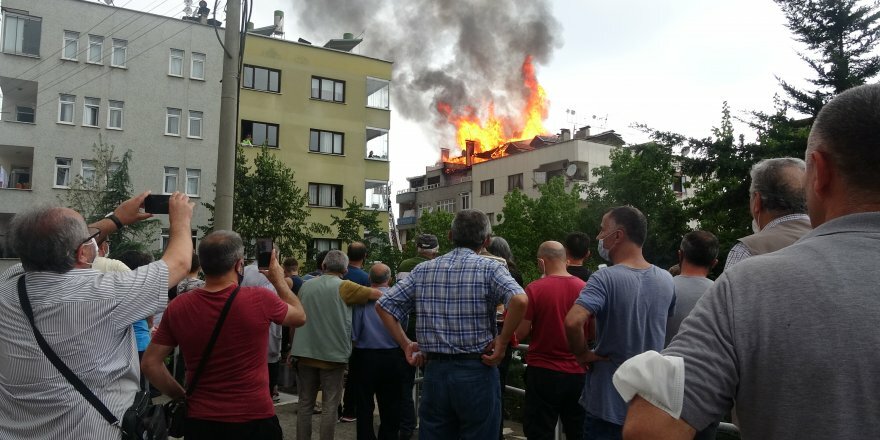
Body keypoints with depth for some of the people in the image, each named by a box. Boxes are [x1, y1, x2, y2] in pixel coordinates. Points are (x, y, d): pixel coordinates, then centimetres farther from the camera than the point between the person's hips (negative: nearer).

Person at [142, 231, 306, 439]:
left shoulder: (178, 307, -8)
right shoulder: (260, 300, -15)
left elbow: (150, 363, -1)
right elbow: (299, 316, 5)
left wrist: (182, 396, 9)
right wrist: (279, 280, 19)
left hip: (200, 422, 2)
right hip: (255, 421, -1)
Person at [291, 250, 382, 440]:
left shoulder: (306, 285, 8)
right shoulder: (343, 287, -7)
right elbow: (377, 294, -8)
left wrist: (294, 348, 27)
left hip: (305, 353, 4)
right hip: (333, 354, -4)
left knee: (305, 404, 12)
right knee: (330, 406, 3)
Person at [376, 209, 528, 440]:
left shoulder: (423, 270, 7)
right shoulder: (489, 268, -6)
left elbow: (384, 306, 7)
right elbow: (520, 300, -23)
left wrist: (406, 345, 8)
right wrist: (502, 341, -12)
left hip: (435, 370, 4)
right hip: (476, 372, -4)